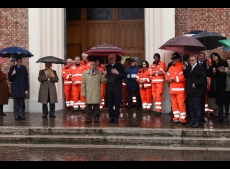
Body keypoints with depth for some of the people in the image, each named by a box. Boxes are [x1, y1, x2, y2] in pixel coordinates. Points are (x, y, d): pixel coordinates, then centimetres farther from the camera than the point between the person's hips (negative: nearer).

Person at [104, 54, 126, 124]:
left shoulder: (120, 66, 3)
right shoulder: (107, 66, 14)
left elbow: (124, 75, -2)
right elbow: (105, 76, 16)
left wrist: (117, 73, -15)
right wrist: (105, 75, -5)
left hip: (117, 86, -3)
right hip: (109, 86, 3)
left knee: (117, 103, -2)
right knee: (109, 103, 3)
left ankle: (116, 117, 7)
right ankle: (111, 117, 12)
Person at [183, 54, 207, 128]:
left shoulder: (199, 68, -12)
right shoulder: (189, 68, 14)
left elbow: (204, 77, -20)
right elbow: (187, 77, 16)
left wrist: (196, 84, -19)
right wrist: (184, 70, 2)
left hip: (196, 92, -9)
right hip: (190, 92, 9)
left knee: (197, 107, 0)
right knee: (191, 108, 14)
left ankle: (197, 122, 6)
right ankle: (193, 121, 22)